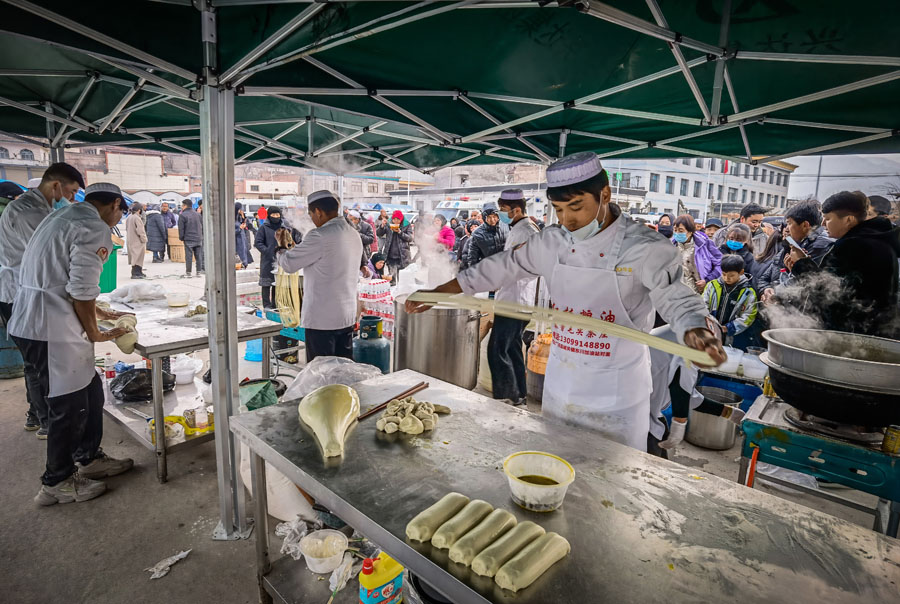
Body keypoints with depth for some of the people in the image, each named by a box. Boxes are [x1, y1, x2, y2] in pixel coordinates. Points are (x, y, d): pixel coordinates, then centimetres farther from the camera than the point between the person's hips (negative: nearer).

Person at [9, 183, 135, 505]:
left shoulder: (64, 217, 17)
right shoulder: (95, 229, -15)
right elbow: (82, 292, -17)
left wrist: (99, 312, 31)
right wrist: (95, 333, -2)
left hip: (32, 319, 10)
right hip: (52, 329, -10)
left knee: (90, 389, 18)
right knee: (70, 405, 3)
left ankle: (89, 458, 33)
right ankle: (57, 483, 20)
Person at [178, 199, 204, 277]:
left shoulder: (182, 215, -6)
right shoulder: (198, 214, 10)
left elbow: (181, 228, -6)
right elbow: (202, 226, 14)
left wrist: (181, 237, 5)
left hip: (188, 239, -5)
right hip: (198, 239, 5)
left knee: (188, 256, 0)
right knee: (199, 256, 7)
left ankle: (188, 272, 2)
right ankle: (199, 272, 9)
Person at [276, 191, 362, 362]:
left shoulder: (319, 236, -17)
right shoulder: (354, 234, 9)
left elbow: (289, 264, -10)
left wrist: (282, 246, 12)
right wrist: (292, 245, 24)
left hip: (321, 319, -8)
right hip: (348, 316, 8)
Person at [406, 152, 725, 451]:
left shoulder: (646, 248, -16)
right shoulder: (552, 241, -3)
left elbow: (677, 300, -23)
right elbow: (502, 267, 2)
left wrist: (699, 335, -48)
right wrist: (435, 294, 2)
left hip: (616, 397, -4)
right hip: (559, 386, 4)